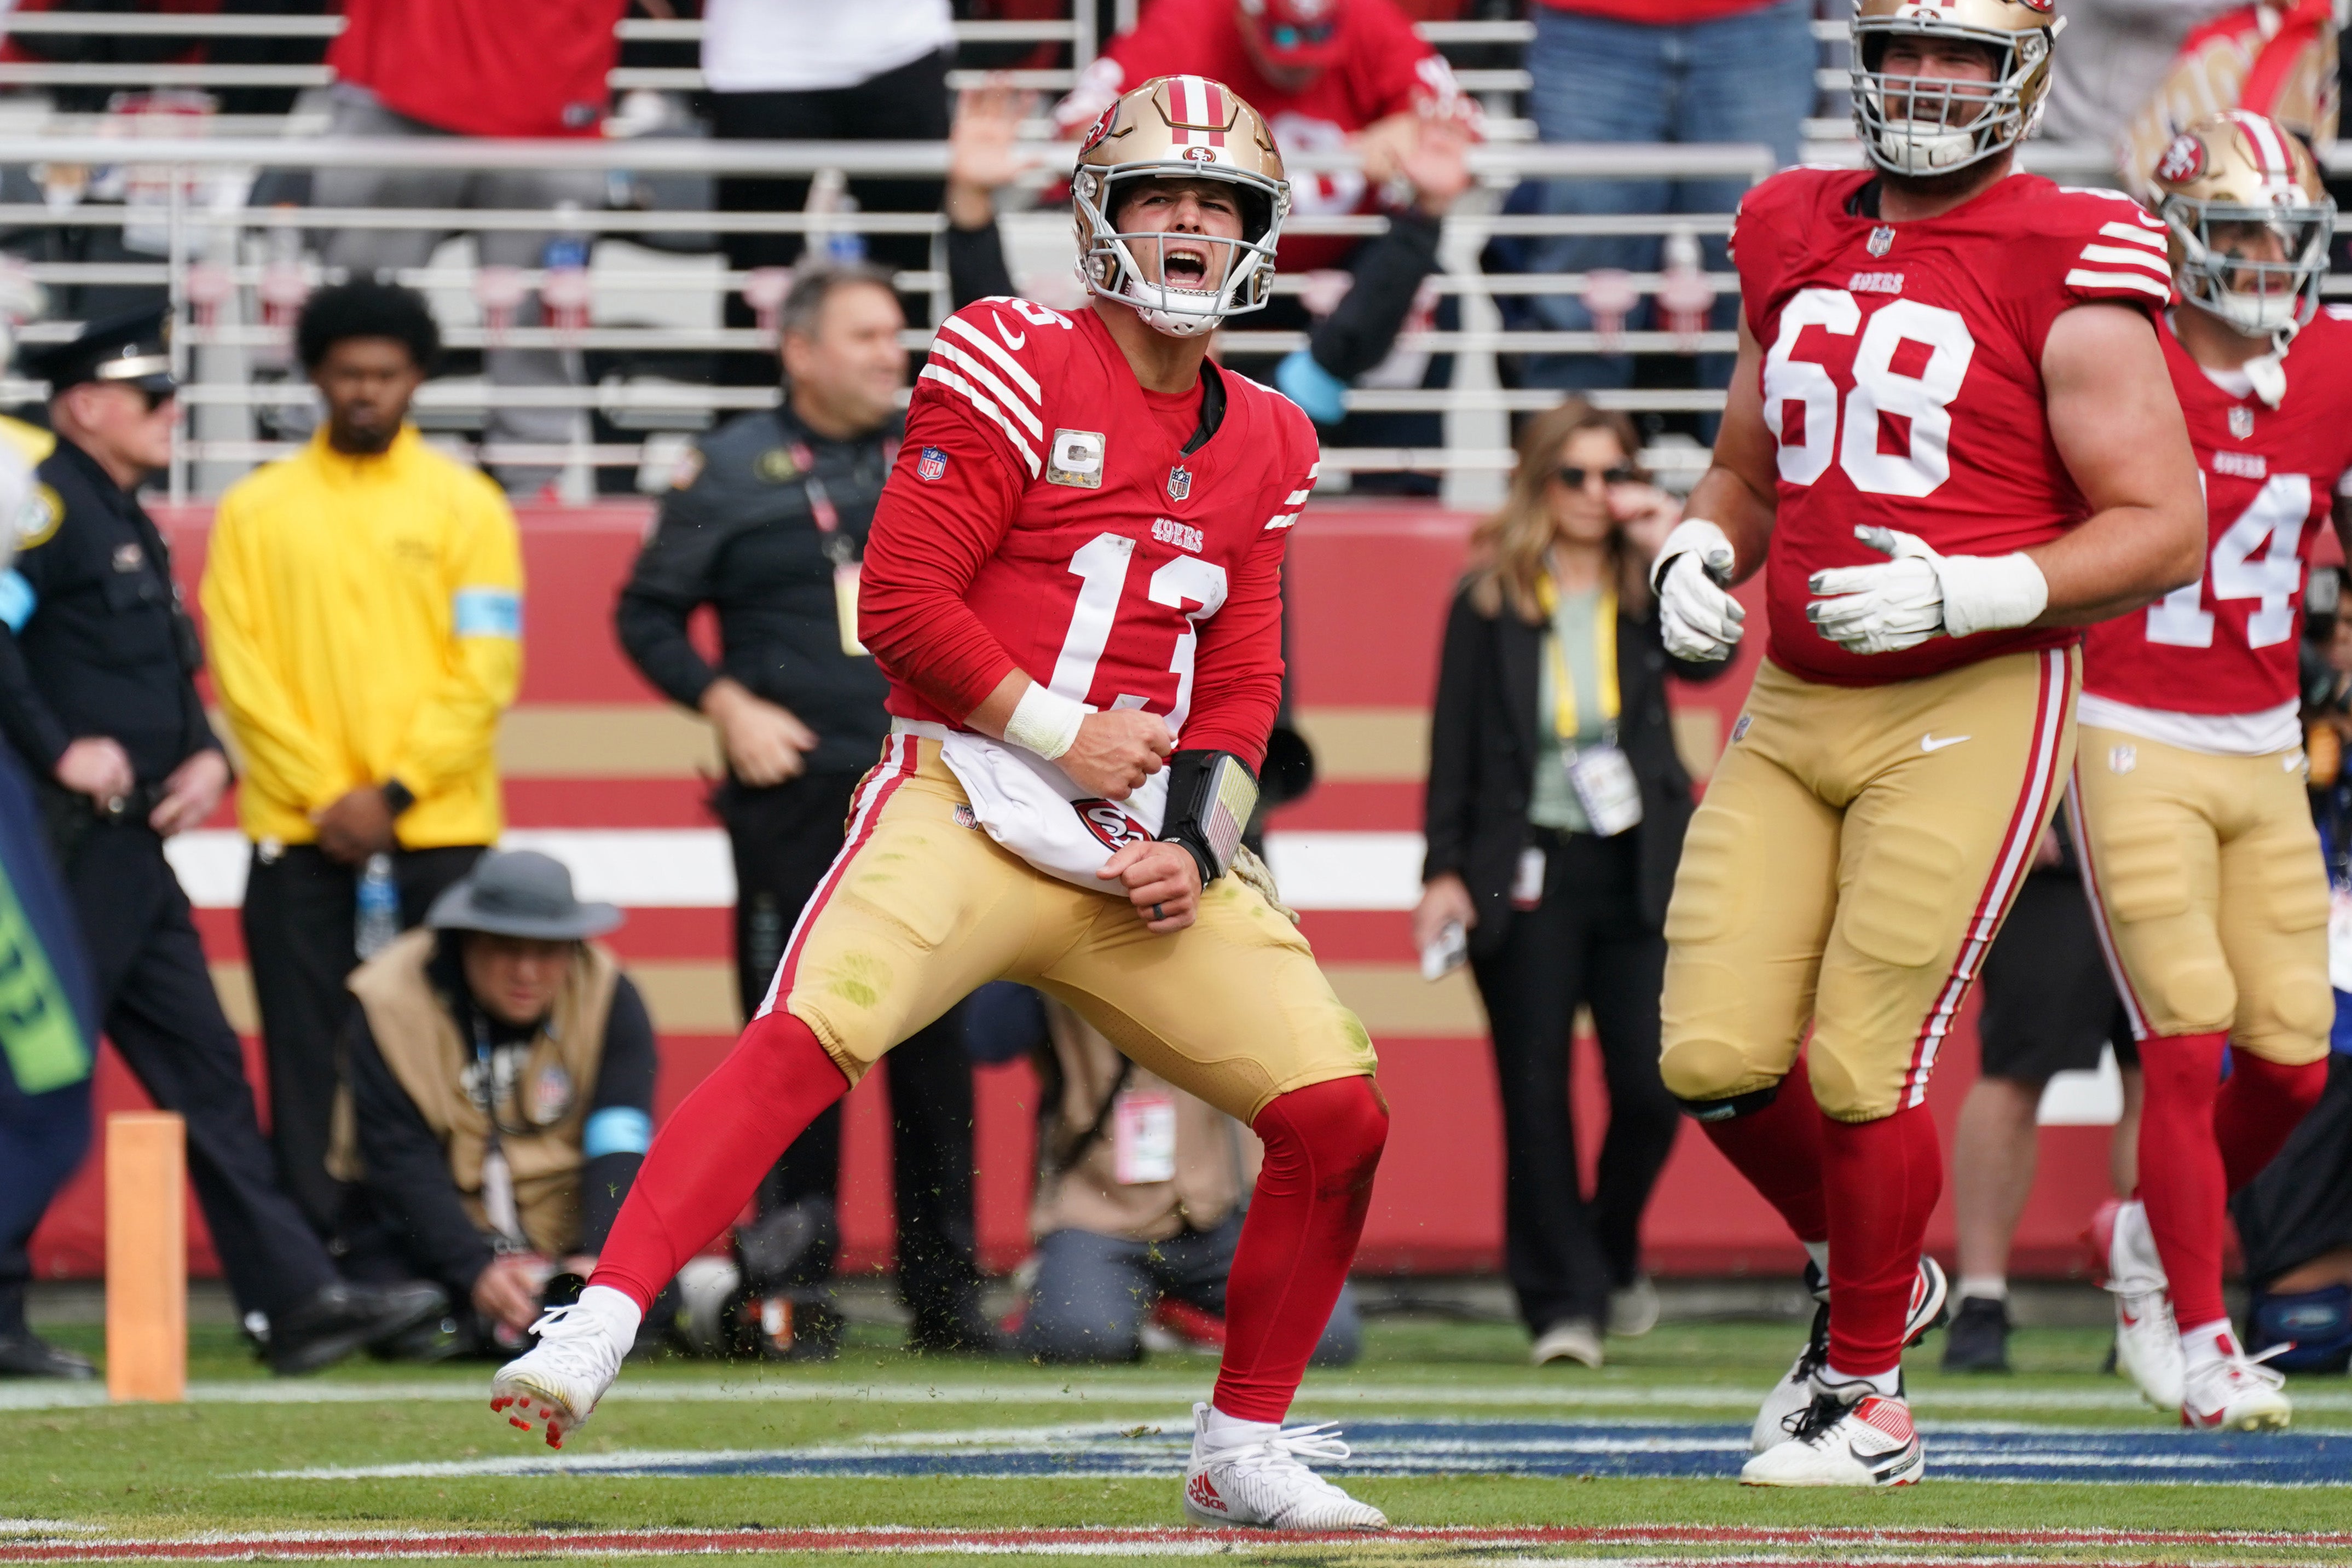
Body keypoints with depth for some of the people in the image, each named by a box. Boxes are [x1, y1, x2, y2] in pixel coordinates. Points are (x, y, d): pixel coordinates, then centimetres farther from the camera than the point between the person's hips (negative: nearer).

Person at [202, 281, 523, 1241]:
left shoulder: (465, 505, 7)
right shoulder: (257, 511, 9)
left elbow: (485, 671, 0)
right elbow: (240, 669, 2)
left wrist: (396, 792, -10)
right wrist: (322, 796, -8)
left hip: (438, 835, -1)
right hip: (298, 837, 1)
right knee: (309, 1063, -2)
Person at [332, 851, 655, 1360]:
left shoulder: (609, 998, -8)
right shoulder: (388, 1003, -13)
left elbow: (619, 1147, -17)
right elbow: (401, 1163, -19)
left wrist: (599, 1260, -34)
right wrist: (476, 1273, -32)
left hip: (567, 1237, 1)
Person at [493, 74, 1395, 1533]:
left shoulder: (1263, 444, 15)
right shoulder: (1019, 366, -4)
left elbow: (1242, 685, 16)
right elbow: (903, 605, -9)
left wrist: (1194, 842, -1)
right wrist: (1066, 737, -9)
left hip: (1143, 849, 6)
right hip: (966, 804, -6)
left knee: (1337, 1111, -3)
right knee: (805, 1038, -29)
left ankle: (1246, 1451, 13)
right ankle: (595, 1330, -34)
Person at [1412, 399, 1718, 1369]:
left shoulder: (1646, 590, 6)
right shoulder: (1490, 599, 3)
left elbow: (1706, 657, -15)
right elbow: (1456, 743, 3)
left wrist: (1670, 550, -18)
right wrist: (1444, 871, -4)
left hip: (1638, 873, 1)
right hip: (1526, 872, -1)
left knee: (1650, 1088, -3)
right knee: (1536, 1095, -3)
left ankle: (1614, 1253, 24)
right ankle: (1562, 1300, 4)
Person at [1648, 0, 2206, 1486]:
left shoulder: (2066, 275, -8)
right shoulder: (1799, 245, 11)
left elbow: (2165, 530, -9)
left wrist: (1964, 594, -20)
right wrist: (1701, 555, 3)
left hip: (1970, 713, -6)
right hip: (1792, 718, 6)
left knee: (1859, 1069, -7)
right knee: (1717, 1060, -1)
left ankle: (1868, 1397, 12)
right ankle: (1873, 1276, 27)